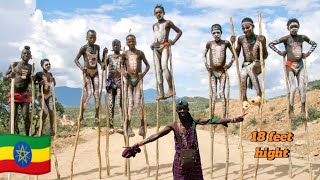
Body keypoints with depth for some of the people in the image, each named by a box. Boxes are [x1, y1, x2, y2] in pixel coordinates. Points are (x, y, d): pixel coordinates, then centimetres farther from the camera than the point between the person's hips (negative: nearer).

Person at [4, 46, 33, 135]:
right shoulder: (15, 64, 4)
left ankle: (27, 136, -3)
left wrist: (32, 79, -8)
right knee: (13, 116, -9)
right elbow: (4, 77, 4)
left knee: (26, 116, -8)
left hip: (24, 94, 1)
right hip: (14, 93, -1)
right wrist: (9, 75, -19)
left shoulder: (31, 67, 9)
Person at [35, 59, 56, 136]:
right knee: (45, 112, -15)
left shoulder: (50, 74, 5)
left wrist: (54, 81, -6)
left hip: (49, 94, 4)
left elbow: (53, 85, 15)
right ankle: (41, 129, 3)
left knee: (51, 111, -9)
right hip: (41, 95, -4)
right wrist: (39, 83, -26)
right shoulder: (39, 74, -10)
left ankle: (52, 129, 2)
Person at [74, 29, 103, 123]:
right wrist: (81, 67, -26)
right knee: (88, 93, -12)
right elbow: (76, 59, -9)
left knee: (96, 93, -2)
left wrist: (101, 63, -6)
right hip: (87, 72, -4)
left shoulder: (97, 47, 5)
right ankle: (81, 114, 2)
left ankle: (97, 115, 2)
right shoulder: (84, 48, -10)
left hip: (95, 72, 5)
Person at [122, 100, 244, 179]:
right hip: (180, 160, -1)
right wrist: (138, 144, -20)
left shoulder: (194, 122, -3)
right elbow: (157, 135, -12)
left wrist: (232, 120, -16)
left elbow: (212, 121, -9)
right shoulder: (173, 126, -6)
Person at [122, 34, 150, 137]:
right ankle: (129, 128, -1)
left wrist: (144, 73, -7)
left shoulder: (140, 53, 6)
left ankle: (142, 126, 1)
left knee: (137, 103, -8)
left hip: (138, 79, -1)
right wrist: (123, 72, -9)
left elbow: (147, 65, 10)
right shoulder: (124, 54, 6)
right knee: (130, 103, -2)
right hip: (128, 79, 1)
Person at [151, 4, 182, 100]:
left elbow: (179, 32, 5)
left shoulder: (168, 22, 5)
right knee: (158, 69, -3)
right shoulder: (154, 25, 21)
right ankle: (161, 92, -6)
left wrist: (173, 41, -7)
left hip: (165, 46, -6)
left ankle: (170, 89, -19)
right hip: (156, 48, 6)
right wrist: (153, 44, 16)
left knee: (164, 67, -24)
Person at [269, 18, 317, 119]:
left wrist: (308, 53, 9)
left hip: (300, 65, 4)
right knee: (292, 88, -8)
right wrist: (280, 52, -9)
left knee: (302, 87, -3)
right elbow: (271, 44, -8)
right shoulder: (286, 38, -6)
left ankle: (303, 110, 3)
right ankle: (291, 111, 1)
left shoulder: (303, 37, 6)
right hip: (290, 66, -4)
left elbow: (314, 44, 21)